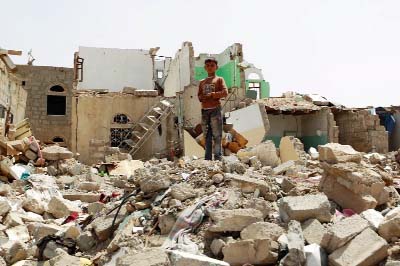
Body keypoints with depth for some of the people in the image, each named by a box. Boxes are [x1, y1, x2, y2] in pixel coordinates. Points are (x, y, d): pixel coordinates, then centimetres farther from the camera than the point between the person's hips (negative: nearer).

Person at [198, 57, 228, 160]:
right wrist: (202, 97, -6)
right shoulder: (202, 82, 20)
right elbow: (199, 96, 16)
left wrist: (211, 95, -9)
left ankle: (218, 158, -5)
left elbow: (225, 92, -6)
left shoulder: (219, 79, 7)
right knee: (207, 136, 5)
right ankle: (208, 158, 9)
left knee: (217, 135, -7)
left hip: (215, 109, -4)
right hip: (204, 110, 5)